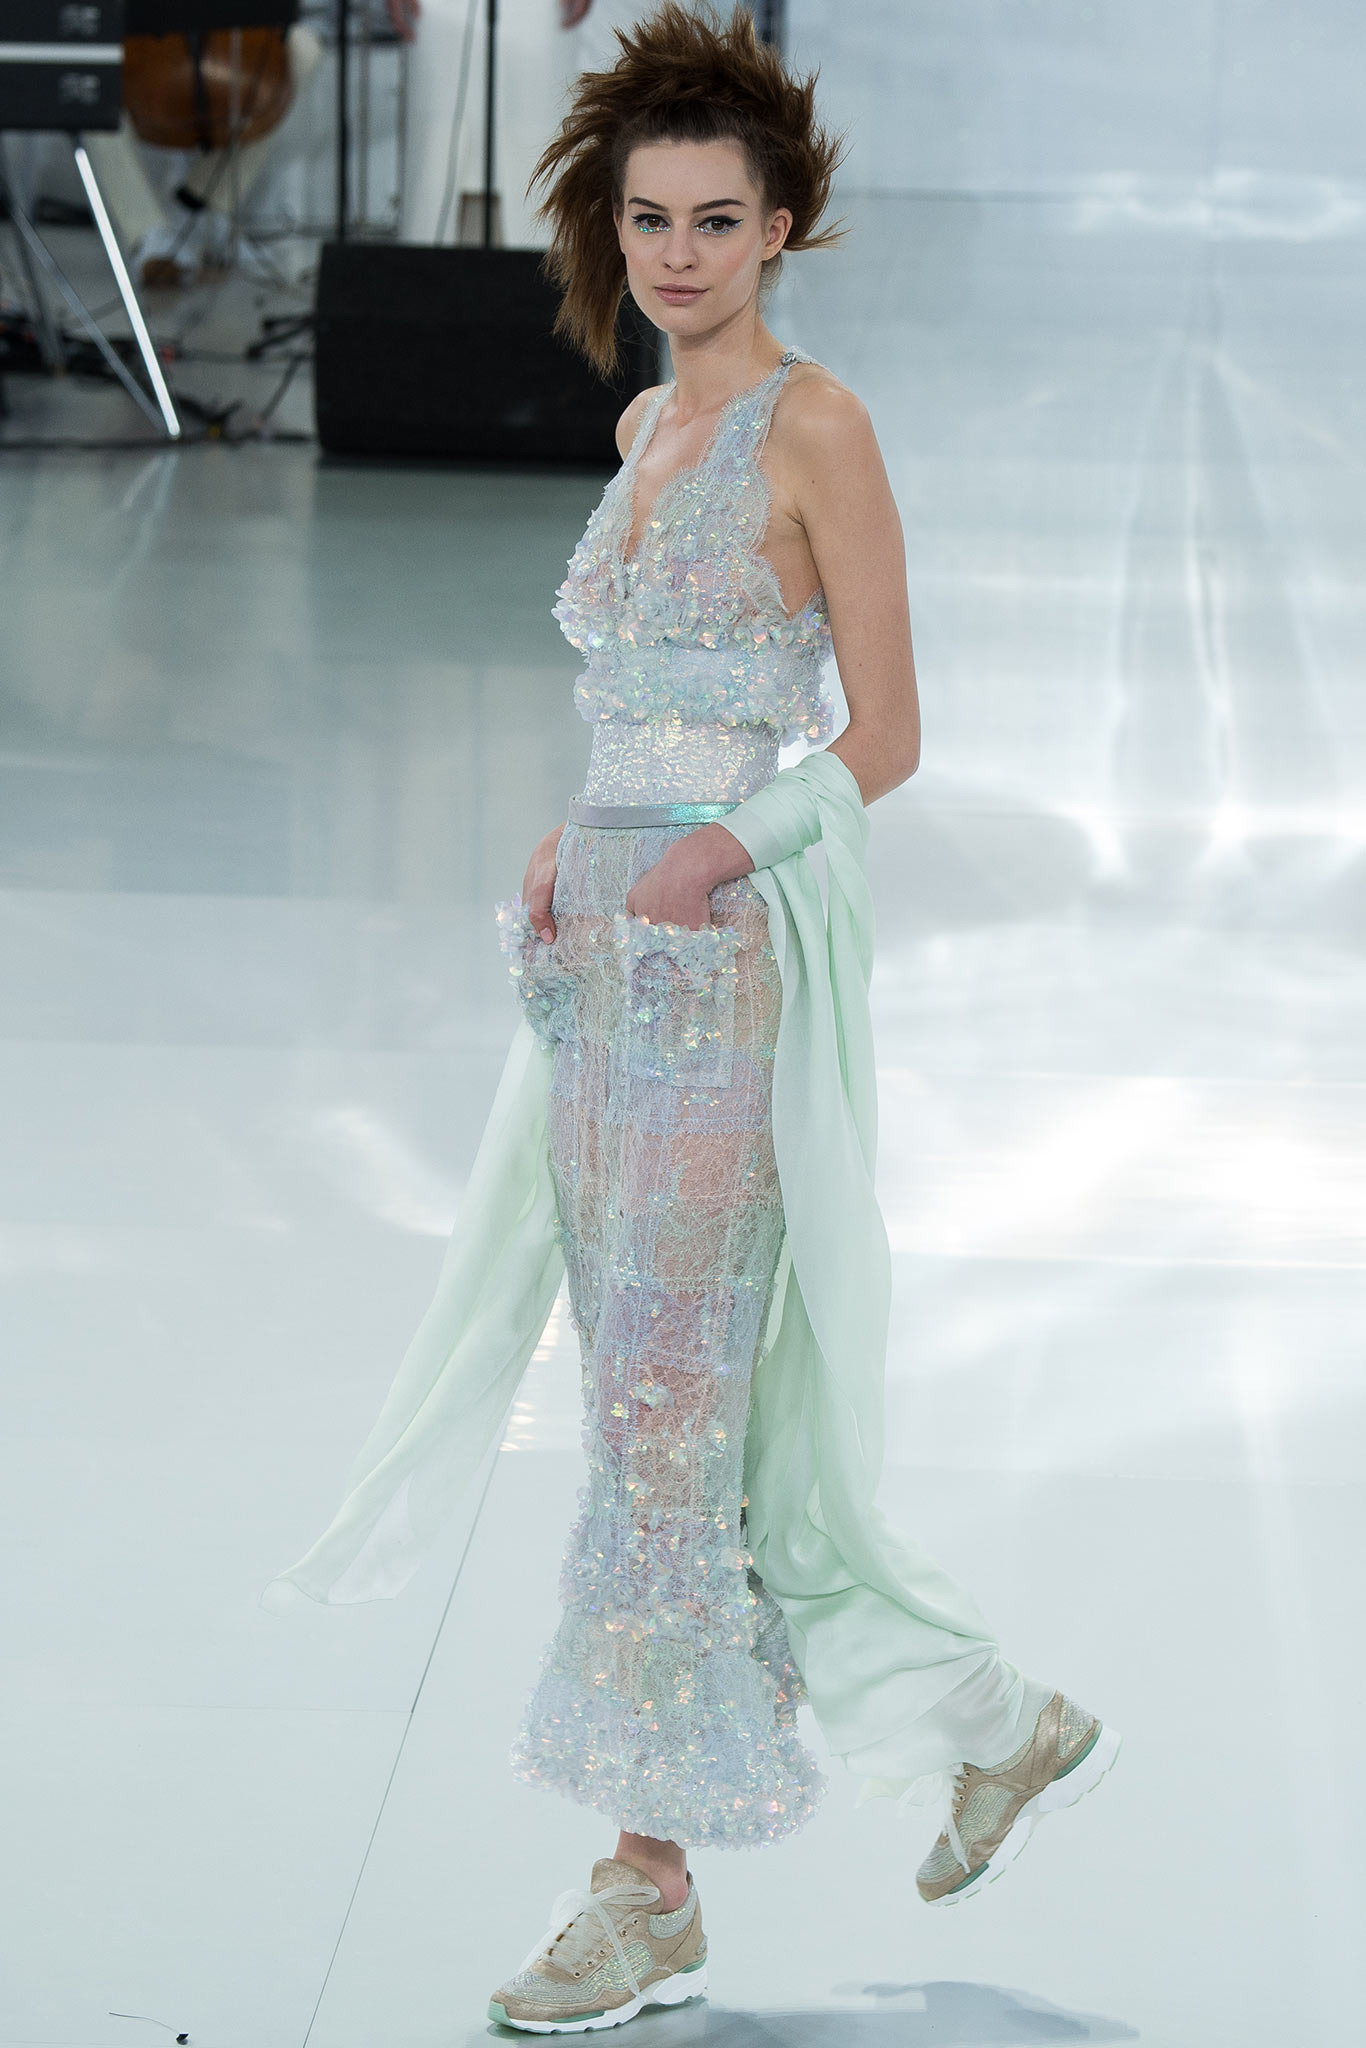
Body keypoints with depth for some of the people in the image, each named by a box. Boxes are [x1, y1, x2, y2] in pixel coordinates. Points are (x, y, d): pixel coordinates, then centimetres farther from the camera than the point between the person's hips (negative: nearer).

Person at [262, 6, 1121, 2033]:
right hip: (607, 938, 8)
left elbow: (881, 738, -10)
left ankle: (654, 1881, 4)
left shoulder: (816, 426, -9)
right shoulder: (651, 426, 15)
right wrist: (569, 850, 5)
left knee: (670, 1393, -5)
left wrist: (711, 857, -22)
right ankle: (998, 1719, 22)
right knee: (651, 1387, 10)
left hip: (738, 950, -8)